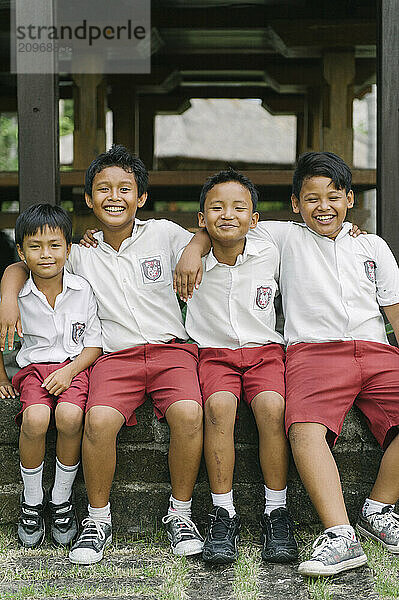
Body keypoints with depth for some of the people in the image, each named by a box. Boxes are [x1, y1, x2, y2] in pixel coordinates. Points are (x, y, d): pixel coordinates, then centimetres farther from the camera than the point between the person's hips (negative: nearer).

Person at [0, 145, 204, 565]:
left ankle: (180, 515, -8)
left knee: (188, 413, -31)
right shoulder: (81, 255, 13)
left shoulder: (164, 234, 9)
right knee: (99, 419, -30)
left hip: (170, 348, -1)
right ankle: (98, 520, -7)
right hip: (115, 356, 1)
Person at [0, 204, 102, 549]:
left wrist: (70, 371, -13)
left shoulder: (82, 291, -1)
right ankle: (32, 500, -6)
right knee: (35, 419, -31)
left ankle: (62, 498, -8)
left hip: (75, 366, -1)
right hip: (34, 368, 1)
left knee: (69, 416, -32)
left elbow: (94, 344, 2)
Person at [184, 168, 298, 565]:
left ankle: (276, 512, -18)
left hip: (264, 349, 1)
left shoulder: (269, 255, 2)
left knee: (271, 406, -30)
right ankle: (223, 514, -22)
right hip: (215, 353, 0)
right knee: (218, 405, -32)